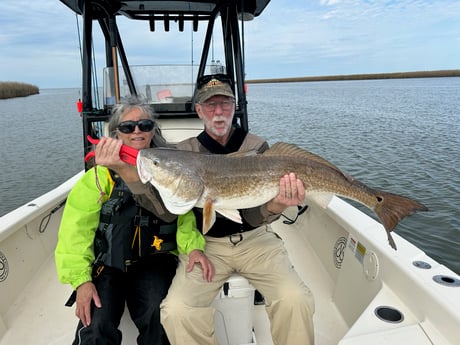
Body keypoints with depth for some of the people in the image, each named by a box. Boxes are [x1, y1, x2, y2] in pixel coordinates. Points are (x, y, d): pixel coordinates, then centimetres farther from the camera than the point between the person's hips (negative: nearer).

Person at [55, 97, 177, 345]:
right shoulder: (101, 173, 1)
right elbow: (76, 228, -4)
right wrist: (81, 279, -12)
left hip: (155, 259, 0)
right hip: (107, 263, 0)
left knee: (157, 319, -23)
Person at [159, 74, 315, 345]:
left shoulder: (257, 147, -1)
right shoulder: (185, 151, 2)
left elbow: (252, 216, -11)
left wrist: (275, 206, -32)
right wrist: (192, 246, -17)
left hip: (254, 238, 0)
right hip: (206, 242, 1)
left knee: (296, 299, -22)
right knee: (177, 310, -21)